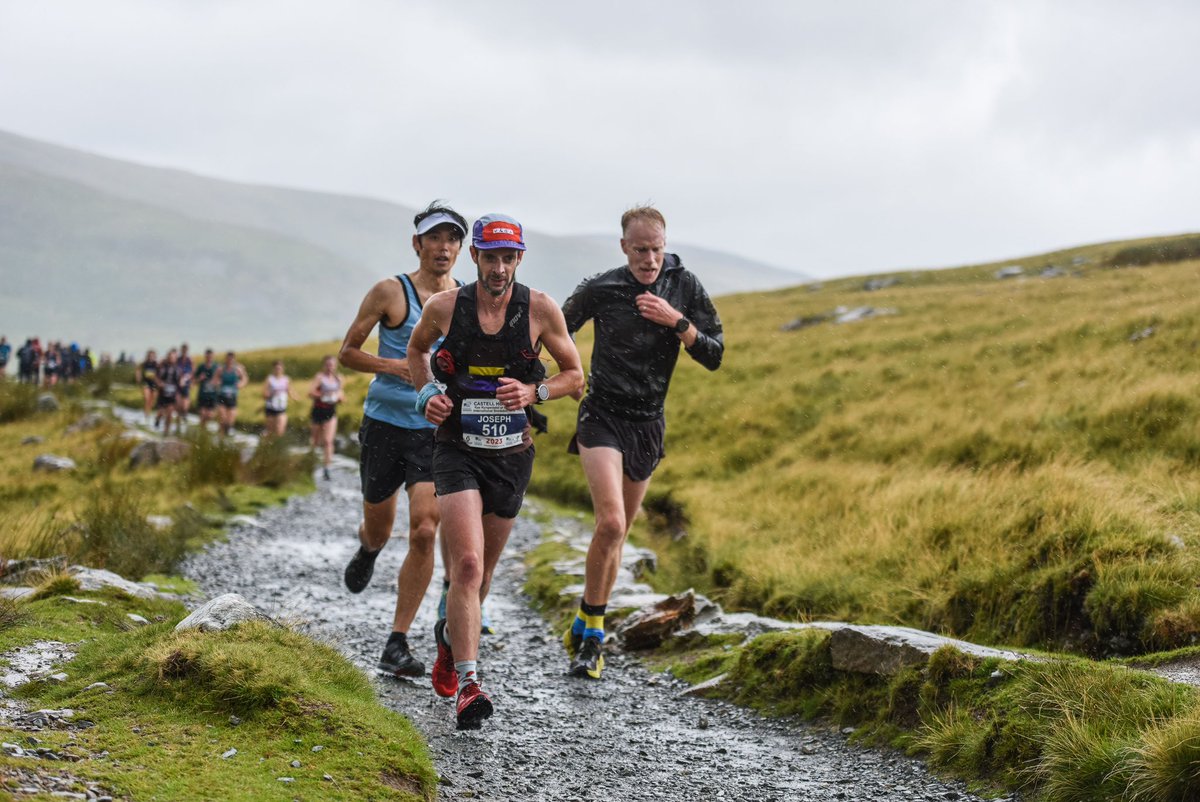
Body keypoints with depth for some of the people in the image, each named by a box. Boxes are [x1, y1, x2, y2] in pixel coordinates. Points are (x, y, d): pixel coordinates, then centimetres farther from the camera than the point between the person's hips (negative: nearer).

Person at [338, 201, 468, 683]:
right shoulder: (391, 292, -4)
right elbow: (347, 353, 0)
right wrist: (393, 365, -17)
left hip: (438, 431, 1)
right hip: (385, 423, -1)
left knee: (424, 533, -13)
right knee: (379, 529, 13)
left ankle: (397, 646, -6)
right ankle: (367, 550, 54)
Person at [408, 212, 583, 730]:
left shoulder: (541, 309, -9)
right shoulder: (444, 307, -8)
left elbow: (575, 376, 2)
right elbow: (417, 348, 15)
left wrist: (534, 392, -17)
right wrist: (427, 394, -3)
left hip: (512, 455, 2)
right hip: (458, 450, -2)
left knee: (480, 571, 16)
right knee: (467, 564, -19)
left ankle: (450, 640, 45)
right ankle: (467, 685, -18)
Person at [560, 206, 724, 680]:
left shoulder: (685, 287, -4)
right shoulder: (599, 290, -10)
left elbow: (714, 357, -5)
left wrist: (676, 321, -20)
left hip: (648, 424, 4)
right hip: (603, 415, -3)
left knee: (616, 534, 12)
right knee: (611, 524, -21)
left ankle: (585, 631, 27)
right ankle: (592, 634, -7)